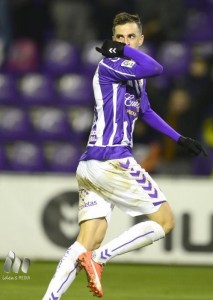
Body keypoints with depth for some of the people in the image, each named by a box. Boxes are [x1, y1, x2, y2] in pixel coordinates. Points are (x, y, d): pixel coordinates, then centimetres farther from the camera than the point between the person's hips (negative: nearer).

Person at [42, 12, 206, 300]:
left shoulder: (134, 72, 22)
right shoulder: (109, 65, -8)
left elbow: (146, 112, 37)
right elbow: (156, 68, -25)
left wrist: (179, 138, 34)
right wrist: (121, 50, -13)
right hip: (112, 160, -9)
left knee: (86, 244, 1)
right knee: (165, 220, -2)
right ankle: (98, 258, -11)